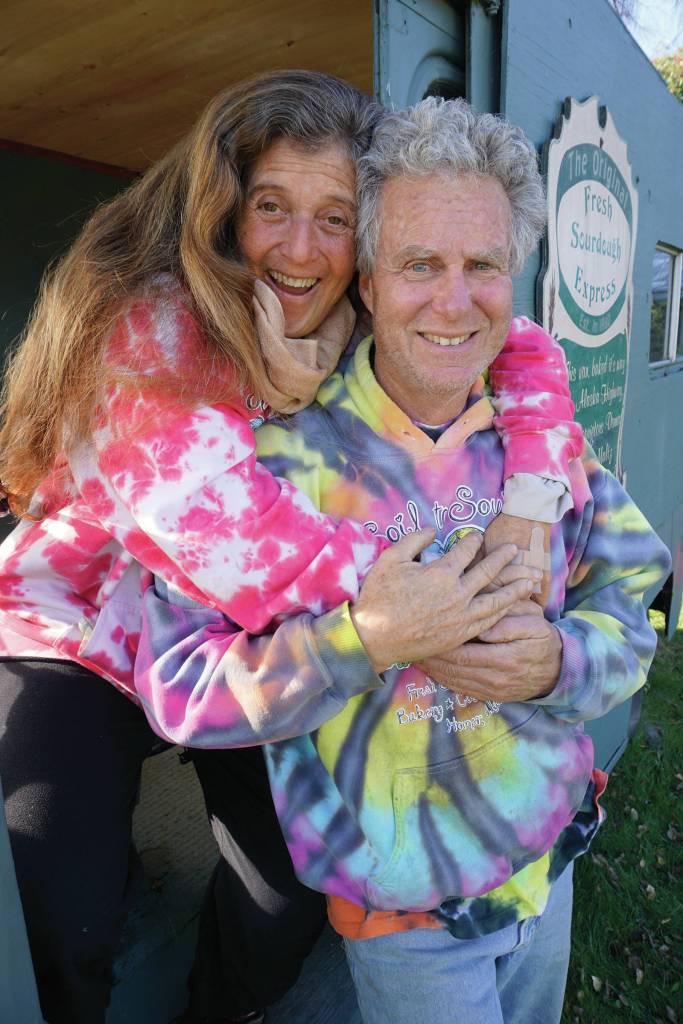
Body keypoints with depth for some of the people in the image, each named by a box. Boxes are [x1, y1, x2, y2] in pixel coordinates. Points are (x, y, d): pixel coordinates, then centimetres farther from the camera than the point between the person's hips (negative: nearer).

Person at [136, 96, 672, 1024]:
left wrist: (558, 660, -23)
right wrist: (362, 636, -34)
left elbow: (632, 602, -2)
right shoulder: (292, 452, -22)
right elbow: (175, 683, -22)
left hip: (553, 862, 6)